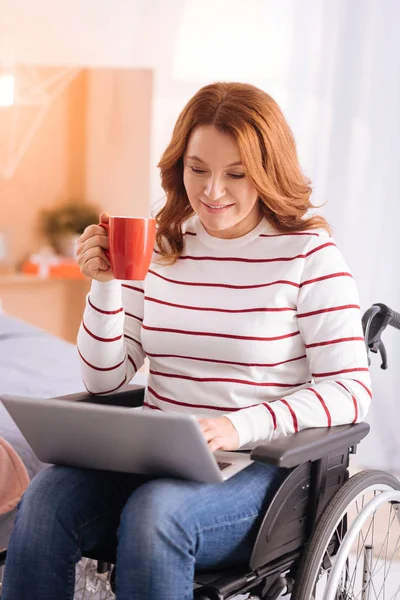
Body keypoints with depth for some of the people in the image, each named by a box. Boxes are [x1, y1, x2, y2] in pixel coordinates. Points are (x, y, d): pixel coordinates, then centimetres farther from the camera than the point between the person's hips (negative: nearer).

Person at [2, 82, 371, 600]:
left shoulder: (309, 253, -3)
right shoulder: (158, 248, 7)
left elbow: (351, 390, -8)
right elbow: (104, 380, 8)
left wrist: (242, 427, -21)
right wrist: (105, 285, -7)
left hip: (261, 467, -3)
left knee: (154, 512, -33)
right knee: (47, 498, -24)